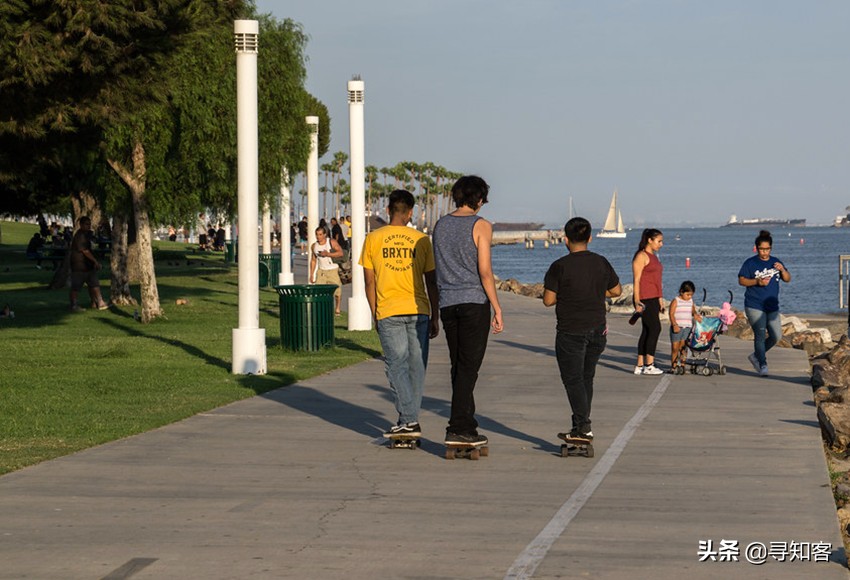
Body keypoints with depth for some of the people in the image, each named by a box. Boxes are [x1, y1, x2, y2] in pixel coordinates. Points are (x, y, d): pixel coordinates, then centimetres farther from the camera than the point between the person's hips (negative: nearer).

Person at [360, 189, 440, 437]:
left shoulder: (372, 239, 3)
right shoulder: (421, 240, 3)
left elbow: (369, 282, 4)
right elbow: (431, 282, 4)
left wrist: (375, 314, 14)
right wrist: (435, 317, 11)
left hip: (387, 312, -1)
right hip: (418, 310, 1)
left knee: (396, 365, 0)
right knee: (416, 365, 9)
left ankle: (409, 419, -12)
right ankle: (410, 421, 12)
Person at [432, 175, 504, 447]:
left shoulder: (440, 225, 10)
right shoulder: (481, 226, -7)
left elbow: (438, 268, 14)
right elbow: (485, 271, -11)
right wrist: (497, 308, -5)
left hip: (447, 302, 5)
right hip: (474, 301, -5)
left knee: (459, 366, 12)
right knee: (468, 366, -4)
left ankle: (467, 424, 16)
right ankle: (458, 428, -8)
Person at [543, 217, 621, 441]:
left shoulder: (560, 267, -13)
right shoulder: (601, 263, 2)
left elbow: (548, 300, -10)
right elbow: (617, 290, 13)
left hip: (570, 332, -5)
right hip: (597, 330, 5)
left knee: (573, 380, 0)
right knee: (586, 378, 16)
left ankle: (583, 426, -11)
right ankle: (580, 425, 22)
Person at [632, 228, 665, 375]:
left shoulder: (653, 257, 19)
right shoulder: (641, 256, -9)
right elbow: (637, 280, -14)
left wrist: (660, 299, 22)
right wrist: (637, 301, -19)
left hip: (653, 299, 9)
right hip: (644, 299, -9)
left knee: (647, 331, 8)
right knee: (655, 328, -13)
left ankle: (640, 366, 11)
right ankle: (649, 365, -12)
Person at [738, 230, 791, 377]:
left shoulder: (776, 262, 10)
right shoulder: (750, 263, -3)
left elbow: (787, 279, 8)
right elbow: (741, 280, -5)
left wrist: (782, 270, -13)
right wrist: (757, 282, -19)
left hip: (772, 306, 5)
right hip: (754, 306, -5)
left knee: (776, 336, 4)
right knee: (760, 335, -10)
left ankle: (755, 356, 22)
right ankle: (762, 365, -2)